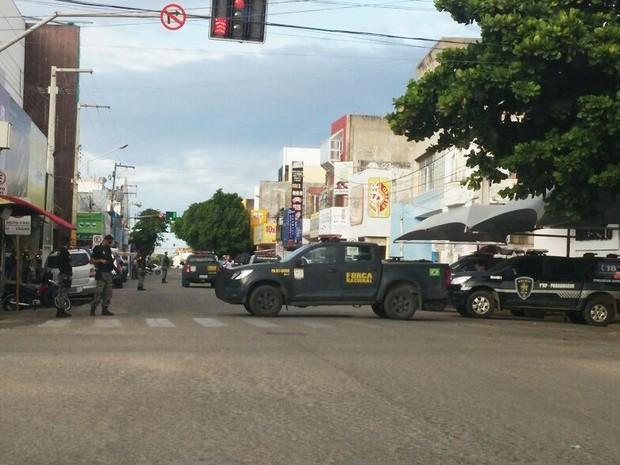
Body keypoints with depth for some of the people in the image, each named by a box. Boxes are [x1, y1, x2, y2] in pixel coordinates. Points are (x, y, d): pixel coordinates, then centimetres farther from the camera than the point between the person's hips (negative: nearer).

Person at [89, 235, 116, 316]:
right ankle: (93, 309, -4)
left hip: (109, 273, 7)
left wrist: (114, 258, 6)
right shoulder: (97, 248, -3)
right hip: (101, 273, -7)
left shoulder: (109, 249, 17)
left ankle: (105, 309, 10)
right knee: (99, 292, -12)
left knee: (108, 292, 5)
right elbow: (91, 261, -5)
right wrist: (100, 260, -17)